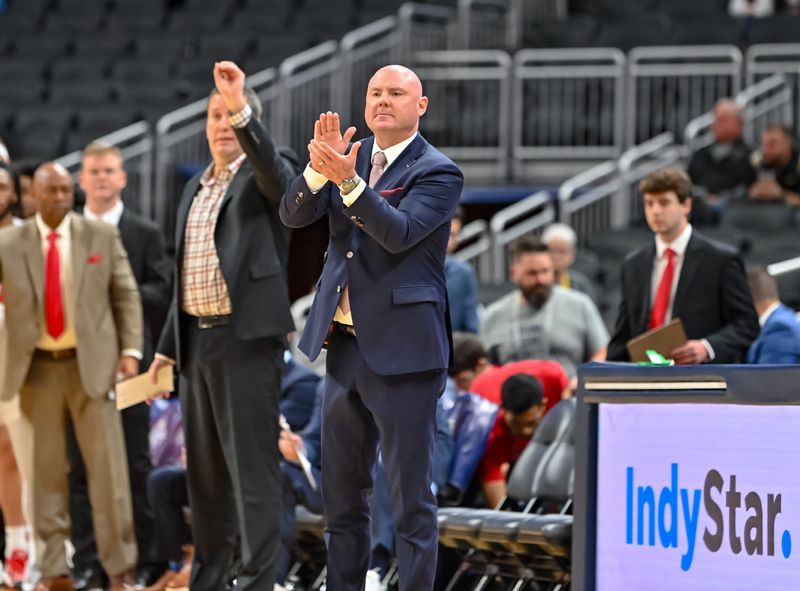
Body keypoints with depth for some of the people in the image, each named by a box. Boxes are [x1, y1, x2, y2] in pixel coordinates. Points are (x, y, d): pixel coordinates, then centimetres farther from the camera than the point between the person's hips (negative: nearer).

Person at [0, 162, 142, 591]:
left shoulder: (102, 236, 5)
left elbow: (126, 295, 6)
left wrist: (130, 350, -4)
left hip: (92, 364, 0)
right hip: (37, 368, 0)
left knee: (108, 465, -2)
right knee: (45, 470, 3)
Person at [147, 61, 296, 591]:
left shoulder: (265, 177, -2)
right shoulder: (195, 189, 18)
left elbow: (273, 171, -29)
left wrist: (242, 108, -43)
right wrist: (168, 346, 20)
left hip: (247, 339, -7)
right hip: (198, 339, 7)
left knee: (253, 469, -9)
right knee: (205, 470, 12)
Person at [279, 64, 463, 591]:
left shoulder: (438, 172, -6)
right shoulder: (351, 155, 11)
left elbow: (399, 233, -20)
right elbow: (294, 215, 0)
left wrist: (347, 179, -31)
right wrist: (320, 168, -18)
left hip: (401, 350, -7)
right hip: (344, 347, 7)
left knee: (411, 497, -4)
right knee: (342, 494, 14)